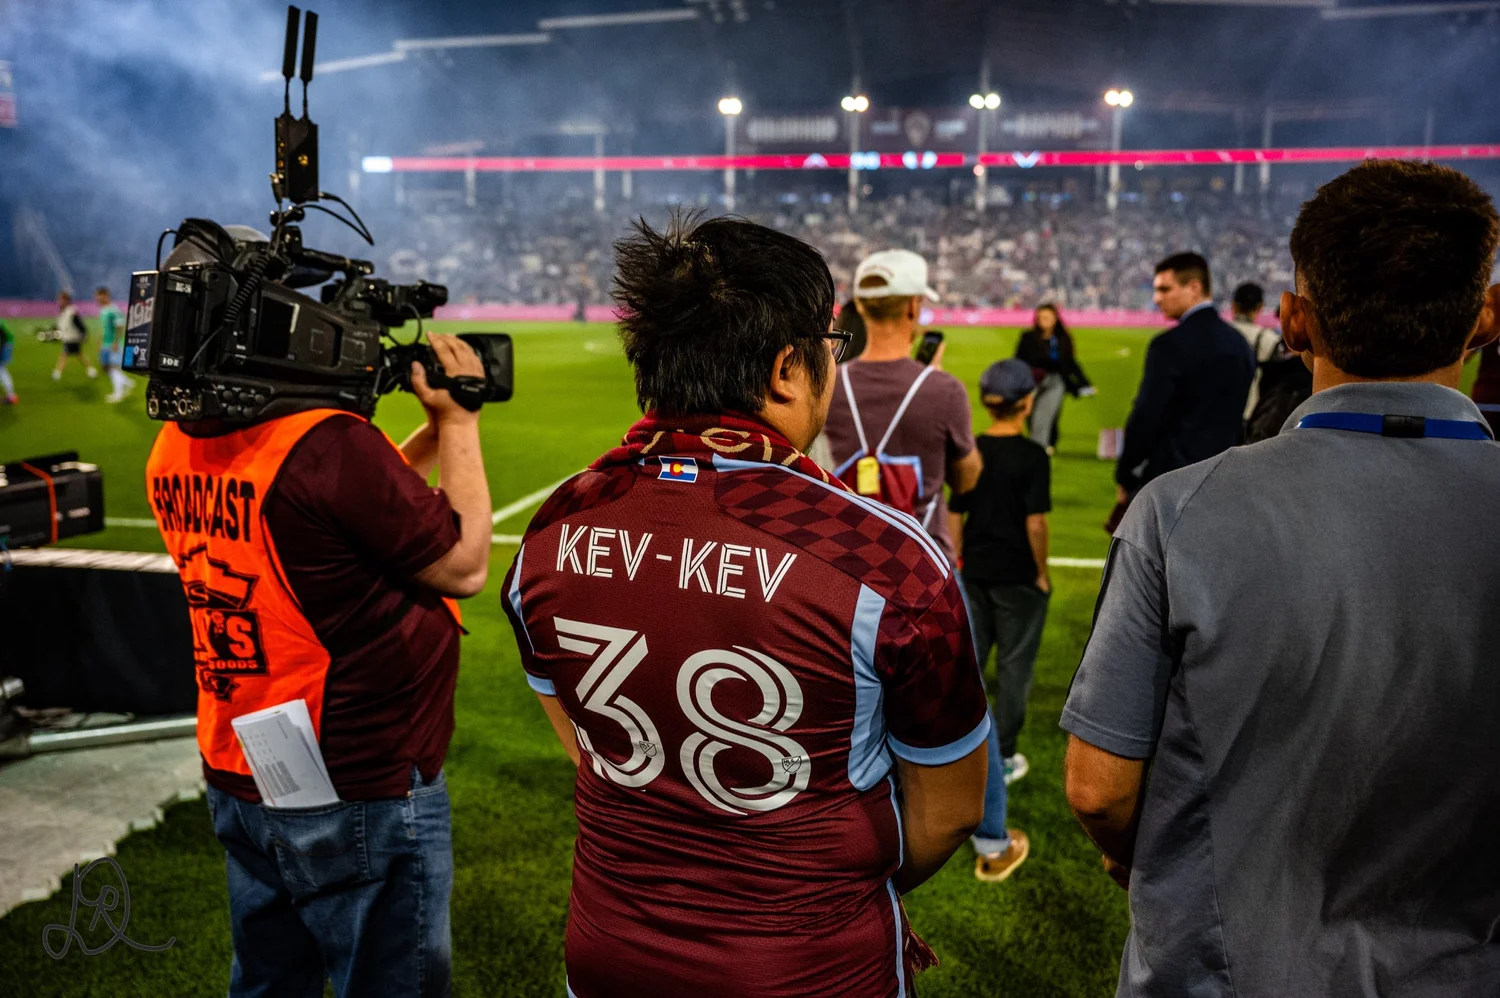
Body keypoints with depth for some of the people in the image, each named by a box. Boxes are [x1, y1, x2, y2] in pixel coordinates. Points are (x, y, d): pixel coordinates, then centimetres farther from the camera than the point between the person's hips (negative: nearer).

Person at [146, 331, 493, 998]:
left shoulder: (175, 449, 0)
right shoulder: (327, 445, -27)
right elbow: (464, 566, -14)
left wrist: (434, 433, 11)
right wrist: (459, 422, -6)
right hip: (360, 795, -8)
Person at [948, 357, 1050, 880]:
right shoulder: (1032, 456, -15)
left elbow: (955, 516, 3)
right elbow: (1035, 524, -15)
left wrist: (958, 565, 13)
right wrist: (1042, 573, -3)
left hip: (975, 573, 4)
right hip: (1017, 577, -4)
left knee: (968, 663, 14)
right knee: (1013, 668, 9)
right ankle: (1001, 760, 19)